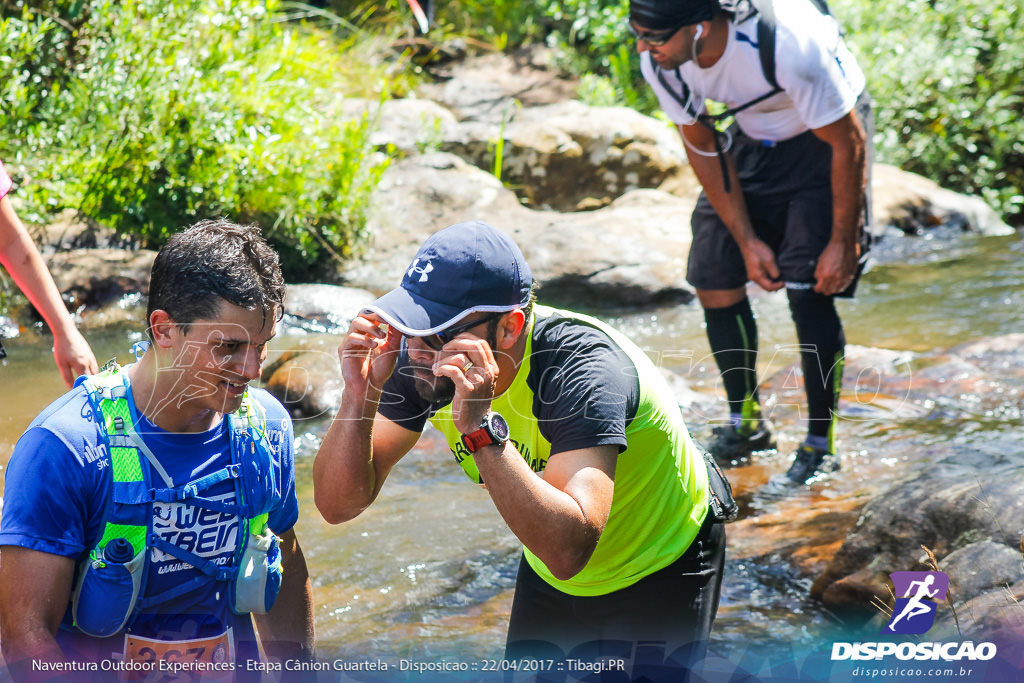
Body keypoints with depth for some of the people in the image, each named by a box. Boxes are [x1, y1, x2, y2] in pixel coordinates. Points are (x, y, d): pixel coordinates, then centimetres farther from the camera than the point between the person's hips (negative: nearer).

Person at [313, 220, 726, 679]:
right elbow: (338, 503, -19)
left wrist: (479, 425, -52)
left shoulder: (582, 364, -36)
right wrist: (361, 395, -35)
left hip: (661, 574, -5)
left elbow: (567, 549, -48)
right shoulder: (426, 359, -20)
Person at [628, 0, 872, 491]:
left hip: (824, 136, -5)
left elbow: (848, 142, -25)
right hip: (754, 135, 6)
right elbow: (703, 149, -6)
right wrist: (747, 239, -8)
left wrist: (843, 242, -20)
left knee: (807, 290, -15)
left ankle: (820, 449, -1)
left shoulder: (788, 42, -39)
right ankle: (747, 425, 18)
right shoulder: (660, 61, -22)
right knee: (714, 280, -1)